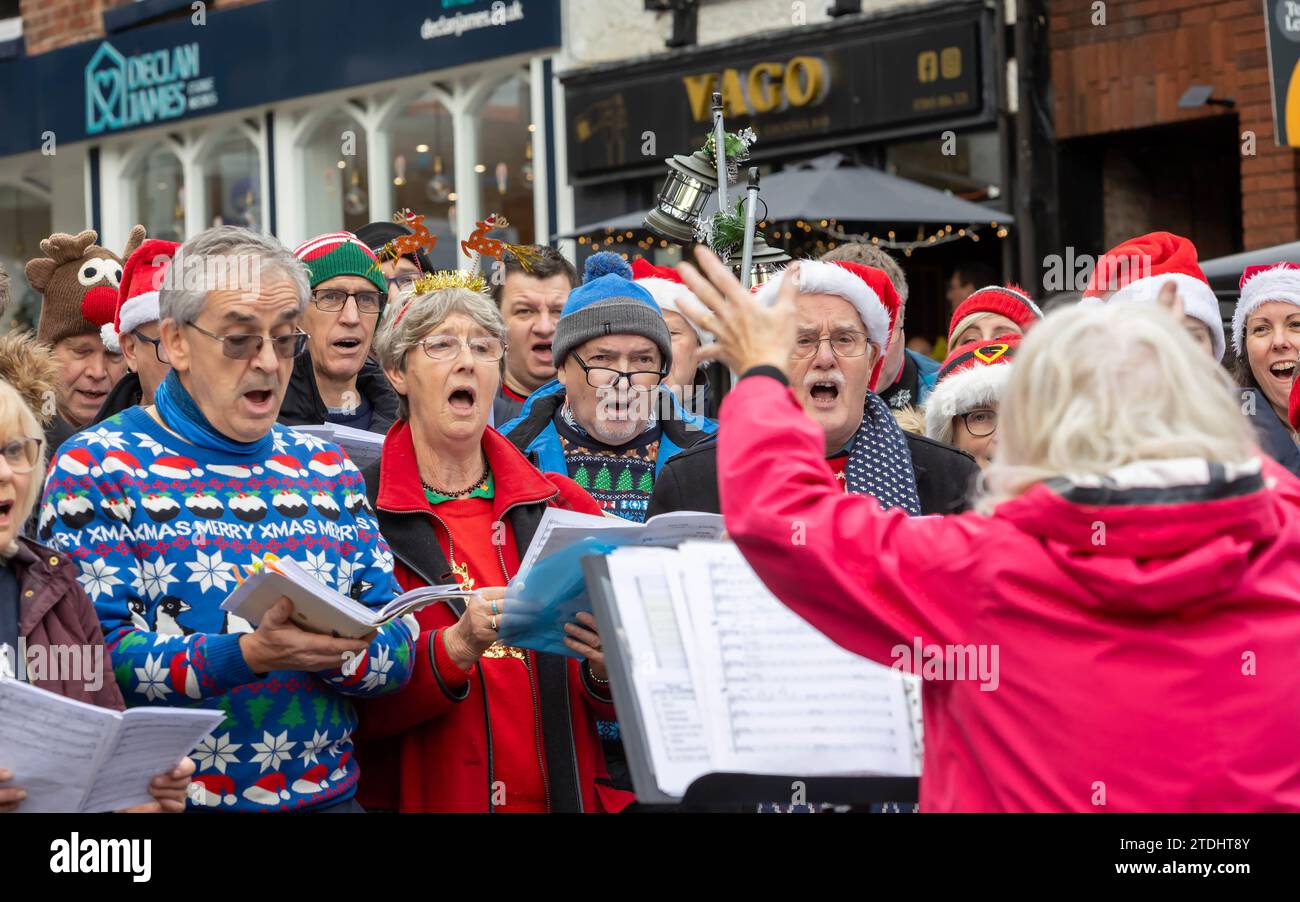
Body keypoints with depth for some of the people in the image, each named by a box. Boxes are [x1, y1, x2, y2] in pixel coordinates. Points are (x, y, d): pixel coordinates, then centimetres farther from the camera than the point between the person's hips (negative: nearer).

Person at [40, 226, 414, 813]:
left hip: (328, 797, 3)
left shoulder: (325, 467, 15)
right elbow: (91, 659, -10)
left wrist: (328, 650, -10)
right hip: (170, 799, -3)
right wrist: (250, 654, -20)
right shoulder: (99, 467, 1)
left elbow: (398, 651, 10)